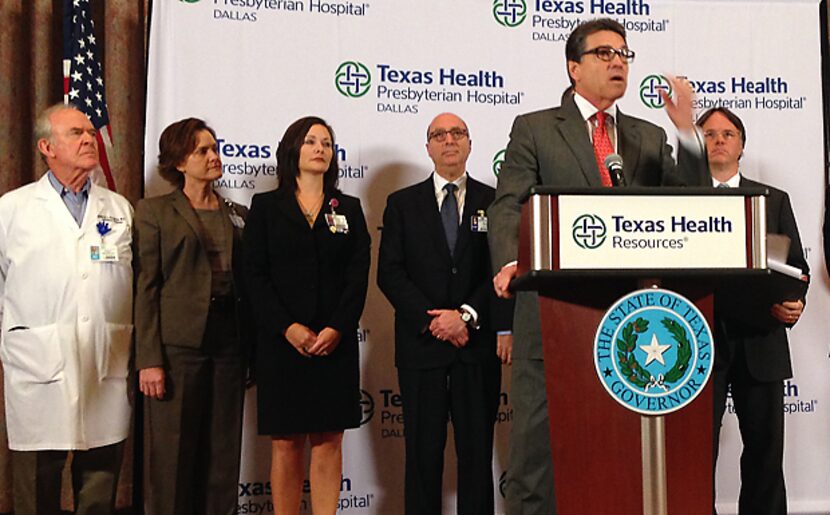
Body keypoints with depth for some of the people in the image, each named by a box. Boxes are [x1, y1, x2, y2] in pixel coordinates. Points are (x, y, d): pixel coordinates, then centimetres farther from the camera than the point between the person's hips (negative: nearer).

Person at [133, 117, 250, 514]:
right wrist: (149, 360, -11)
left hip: (228, 344, 4)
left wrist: (251, 353, 8)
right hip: (178, 344, -4)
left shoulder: (238, 215, 14)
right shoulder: (154, 211, 3)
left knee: (223, 455, 8)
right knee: (172, 455, 1)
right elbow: (145, 288, -3)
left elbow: (247, 284, 14)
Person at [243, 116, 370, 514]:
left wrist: (337, 328, -11)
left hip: (335, 342, 2)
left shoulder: (349, 208, 12)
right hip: (281, 342, -1)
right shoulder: (265, 207, 7)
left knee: (329, 442, 4)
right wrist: (288, 328, -13)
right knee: (286, 444, 3)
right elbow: (255, 275, -2)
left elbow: (359, 275, 3)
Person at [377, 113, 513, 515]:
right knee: (423, 453, 5)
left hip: (477, 345, 0)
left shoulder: (495, 202, 8)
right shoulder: (402, 203, 9)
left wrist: (466, 315, -12)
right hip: (421, 346, 0)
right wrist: (431, 321, -10)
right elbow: (390, 273, 1)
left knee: (477, 451, 5)